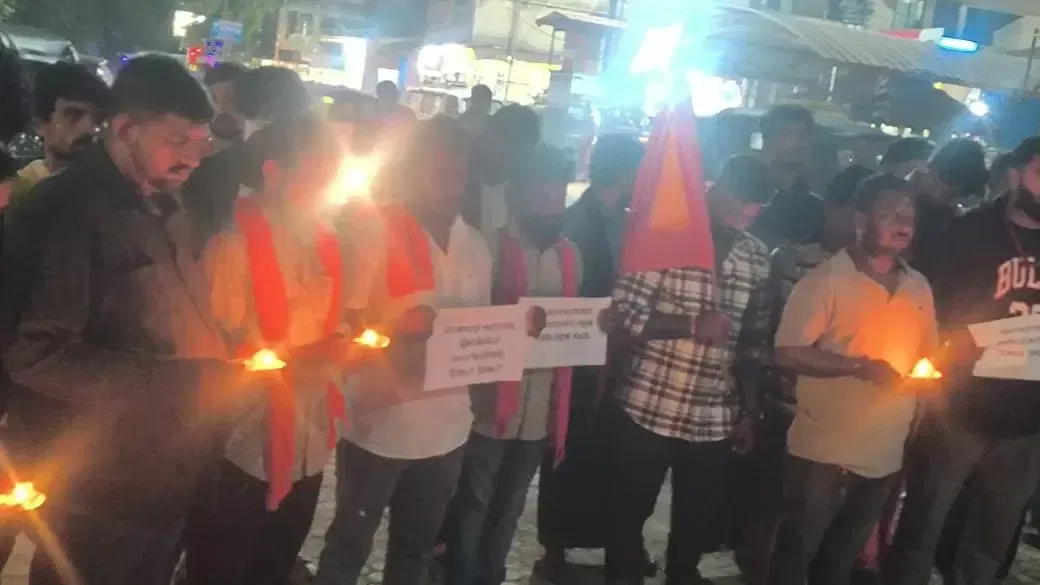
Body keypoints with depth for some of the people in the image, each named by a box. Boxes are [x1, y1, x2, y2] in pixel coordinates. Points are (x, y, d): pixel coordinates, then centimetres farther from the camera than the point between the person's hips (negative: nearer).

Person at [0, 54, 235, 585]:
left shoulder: (164, 206, 10)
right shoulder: (64, 212, -18)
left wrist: (216, 372, -1)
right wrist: (177, 384, -26)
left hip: (164, 478, 8)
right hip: (98, 488, -8)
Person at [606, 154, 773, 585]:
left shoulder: (757, 258, 6)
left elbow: (753, 340, 12)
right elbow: (625, 312, -11)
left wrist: (749, 410, 11)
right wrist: (693, 326, -20)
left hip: (715, 419, 4)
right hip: (649, 409, -3)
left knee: (698, 521, 15)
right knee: (628, 514, 10)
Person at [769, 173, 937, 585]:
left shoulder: (919, 288, 7)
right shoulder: (827, 279, -11)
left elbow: (929, 356, 15)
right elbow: (788, 352, -18)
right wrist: (861, 367, -23)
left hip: (885, 456, 6)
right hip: (822, 452, -5)